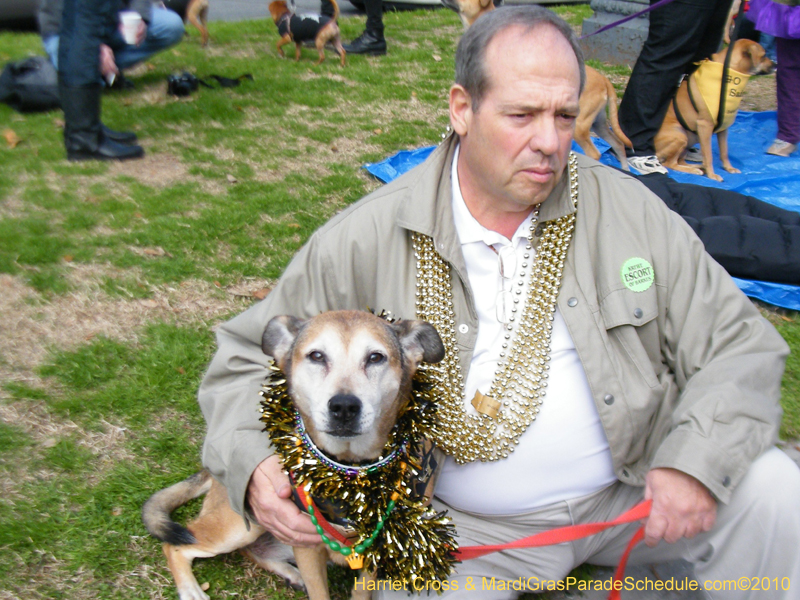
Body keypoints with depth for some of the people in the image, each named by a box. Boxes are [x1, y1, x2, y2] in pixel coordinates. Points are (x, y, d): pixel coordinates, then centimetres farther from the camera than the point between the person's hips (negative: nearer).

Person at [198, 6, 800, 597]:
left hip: (634, 490, 3)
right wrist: (255, 465, -22)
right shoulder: (364, 240, -11)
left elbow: (739, 343, 0)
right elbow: (248, 359, -2)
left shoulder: (627, 210, -5)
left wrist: (697, 461, -18)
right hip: (469, 530, -1)